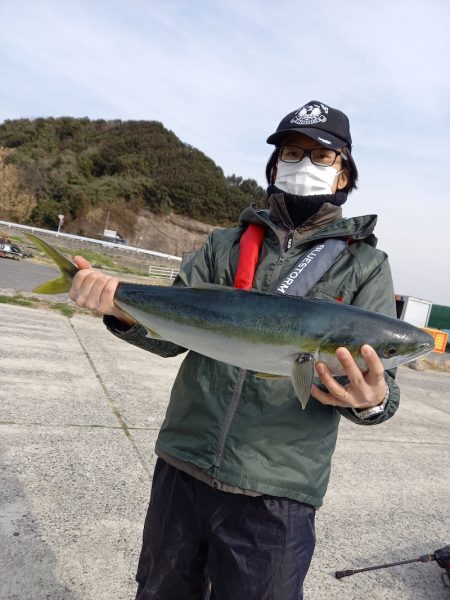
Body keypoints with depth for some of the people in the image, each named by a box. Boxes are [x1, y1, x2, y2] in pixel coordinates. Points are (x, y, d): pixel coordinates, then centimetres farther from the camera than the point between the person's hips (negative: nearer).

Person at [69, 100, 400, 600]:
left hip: (276, 492, -2)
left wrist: (372, 401, -27)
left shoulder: (364, 265, 0)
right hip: (182, 465, 3)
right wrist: (122, 305, -17)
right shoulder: (226, 244, 7)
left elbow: (377, 377, -4)